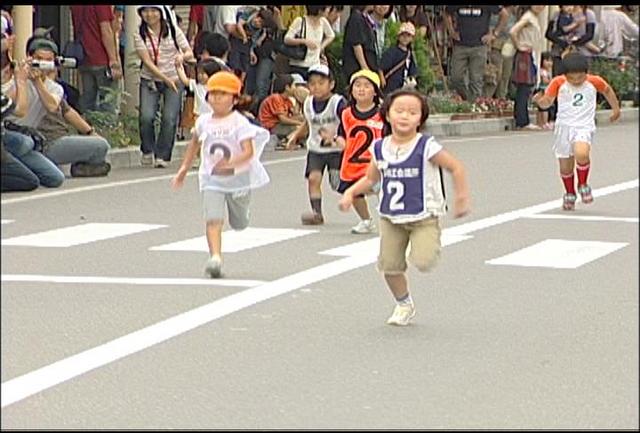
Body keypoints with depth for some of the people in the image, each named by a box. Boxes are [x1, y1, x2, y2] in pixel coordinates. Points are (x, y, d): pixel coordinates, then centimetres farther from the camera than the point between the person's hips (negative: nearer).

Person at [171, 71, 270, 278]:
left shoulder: (240, 123, -15)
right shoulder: (204, 122, -1)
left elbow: (248, 152, -24)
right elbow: (195, 143, 19)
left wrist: (230, 163, -42)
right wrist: (184, 169, 20)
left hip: (239, 178, -2)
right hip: (212, 179, 2)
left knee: (239, 223, 18)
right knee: (213, 219, -19)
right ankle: (215, 258, -27)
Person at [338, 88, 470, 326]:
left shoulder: (426, 147, -15)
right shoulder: (380, 148, -1)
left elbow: (456, 168, -7)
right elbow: (371, 179, 14)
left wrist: (461, 197, -7)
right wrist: (350, 192, 0)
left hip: (424, 218, -4)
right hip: (391, 218, 4)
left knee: (423, 262, -21)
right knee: (390, 265, 4)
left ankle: (431, 245, 15)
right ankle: (404, 304, 29)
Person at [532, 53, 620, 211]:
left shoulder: (595, 82, -2)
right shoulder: (558, 83, -5)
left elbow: (607, 90, 18)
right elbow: (547, 102, -2)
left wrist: (616, 108, 23)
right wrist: (540, 100, -24)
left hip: (584, 127, -2)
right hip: (564, 127, 2)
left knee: (581, 154, -30)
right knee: (565, 167, 6)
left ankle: (583, 185, -4)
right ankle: (570, 194, 34)